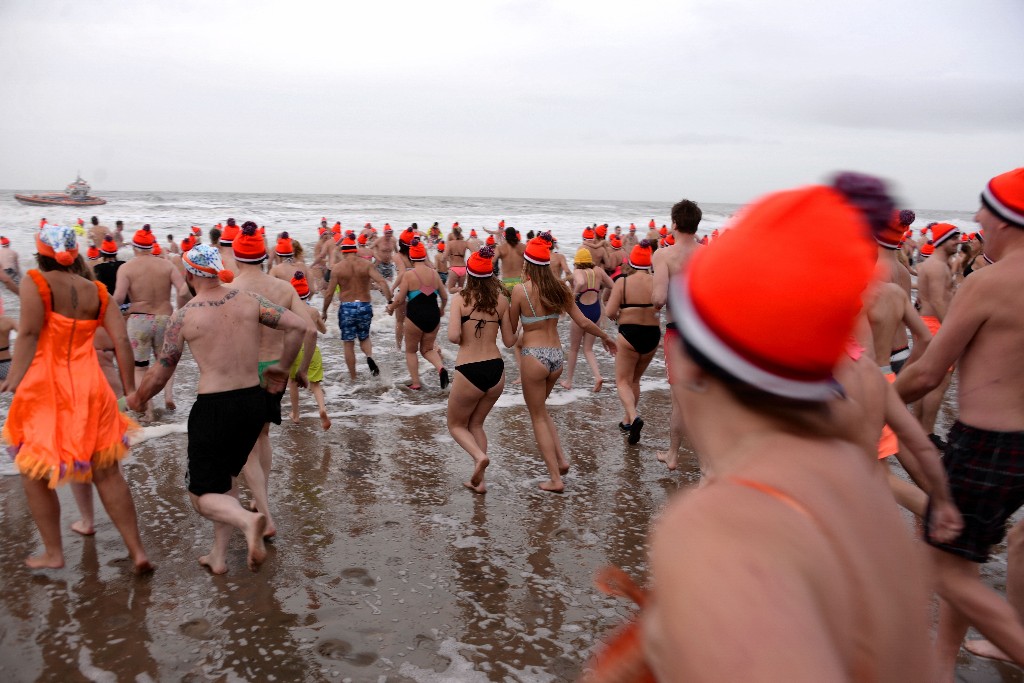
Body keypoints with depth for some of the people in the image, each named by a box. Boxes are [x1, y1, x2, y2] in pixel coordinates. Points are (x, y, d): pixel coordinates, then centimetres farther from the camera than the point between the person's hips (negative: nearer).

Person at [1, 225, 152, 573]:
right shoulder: (96, 291, 6)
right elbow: (121, 341, 0)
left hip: (44, 390, -4)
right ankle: (137, 551, 11)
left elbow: (29, 333, -16)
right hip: (89, 388, 4)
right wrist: (130, 388, 7)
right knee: (107, 473, 11)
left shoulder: (35, 282, -5)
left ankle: (53, 553, 24)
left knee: (33, 474, 17)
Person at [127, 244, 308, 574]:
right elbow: (299, 326, -3)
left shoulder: (184, 315, -5)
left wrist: (136, 399, 21)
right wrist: (282, 366, 12)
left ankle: (248, 519, -23)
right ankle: (219, 555, 28)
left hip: (214, 408, -5)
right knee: (225, 475, 25)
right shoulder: (249, 299, 2)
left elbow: (161, 372, 1)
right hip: (254, 402, 5)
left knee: (203, 494, 8)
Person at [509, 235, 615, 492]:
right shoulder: (559, 289, 2)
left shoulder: (520, 290, -11)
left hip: (534, 356, -5)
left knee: (538, 416, 8)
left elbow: (511, 329, -5)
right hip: (557, 355, 5)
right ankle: (561, 459, 17)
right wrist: (605, 337, 21)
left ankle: (555, 479, 9)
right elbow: (583, 322, 6)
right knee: (540, 409, 26)